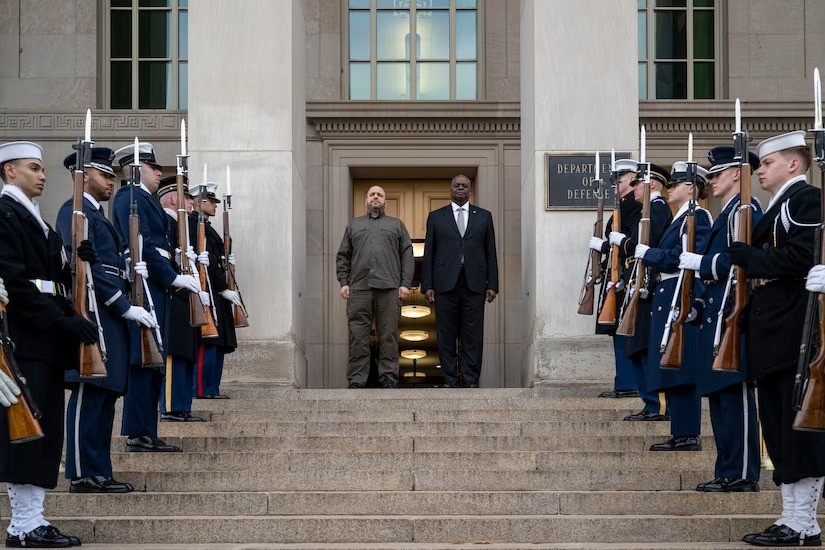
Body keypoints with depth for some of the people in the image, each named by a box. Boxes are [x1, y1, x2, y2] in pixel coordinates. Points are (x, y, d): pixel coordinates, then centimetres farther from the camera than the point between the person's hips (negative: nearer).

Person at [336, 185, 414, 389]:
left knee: (389, 335, -2)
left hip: (389, 288, -1)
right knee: (358, 336, -3)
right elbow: (343, 257, 17)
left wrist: (405, 284, -2)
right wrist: (343, 282, 3)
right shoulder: (354, 225, 22)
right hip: (359, 288, 1)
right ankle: (357, 380, -1)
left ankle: (388, 377, 2)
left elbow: (407, 256, 10)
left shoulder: (397, 225, 19)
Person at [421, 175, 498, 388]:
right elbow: (429, 253, 8)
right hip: (446, 283, 0)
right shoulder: (436, 217, 11)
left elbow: (491, 253, 10)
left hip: (474, 284, 0)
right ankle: (450, 380, 6)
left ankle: (471, 380, 3)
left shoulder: (484, 216, 13)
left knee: (473, 335, -1)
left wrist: (492, 284, 3)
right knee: (446, 334, 0)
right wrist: (427, 285, 0)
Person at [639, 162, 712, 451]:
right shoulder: (680, 219, 21)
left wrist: (647, 253, -14)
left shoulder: (697, 216, -10)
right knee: (671, 372, 10)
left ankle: (688, 435, -5)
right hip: (668, 297, 10)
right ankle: (680, 434, 14)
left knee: (680, 368, -9)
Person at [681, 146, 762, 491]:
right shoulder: (727, 213, 20)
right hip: (718, 316, 11)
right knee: (720, 394, 11)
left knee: (735, 393, -8)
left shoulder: (744, 210, -10)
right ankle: (729, 472, 17)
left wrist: (699, 262, -14)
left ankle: (742, 475, -4)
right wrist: (701, 303, 17)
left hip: (734, 316, -11)